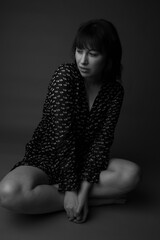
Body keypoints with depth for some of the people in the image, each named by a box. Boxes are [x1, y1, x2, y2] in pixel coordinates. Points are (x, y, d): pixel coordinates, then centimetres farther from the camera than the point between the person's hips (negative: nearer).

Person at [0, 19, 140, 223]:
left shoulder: (115, 91, -5)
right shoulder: (65, 75, -16)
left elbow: (102, 141, -11)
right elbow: (63, 136, -23)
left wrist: (84, 189, -22)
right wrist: (71, 190, -23)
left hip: (83, 162, 3)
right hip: (44, 160, -2)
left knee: (131, 174, -24)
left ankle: (47, 191, -16)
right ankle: (98, 199, -17)